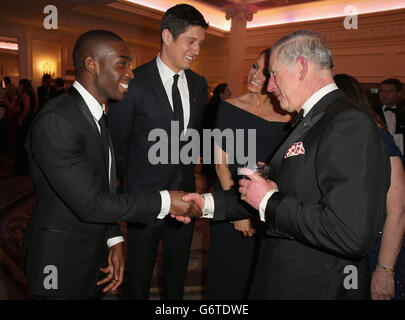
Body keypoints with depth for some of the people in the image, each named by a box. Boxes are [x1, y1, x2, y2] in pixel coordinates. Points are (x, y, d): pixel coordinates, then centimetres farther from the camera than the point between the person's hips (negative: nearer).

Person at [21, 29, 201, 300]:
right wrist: (164, 201, -22)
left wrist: (114, 241, 0)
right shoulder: (55, 121, -25)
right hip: (62, 263, -7)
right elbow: (89, 203, -27)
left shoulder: (97, 117, 5)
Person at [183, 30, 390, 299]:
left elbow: (351, 235, -30)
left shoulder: (350, 124, -22)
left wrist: (269, 201, -20)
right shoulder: (309, 122, 9)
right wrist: (208, 203, 4)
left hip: (317, 288, -8)